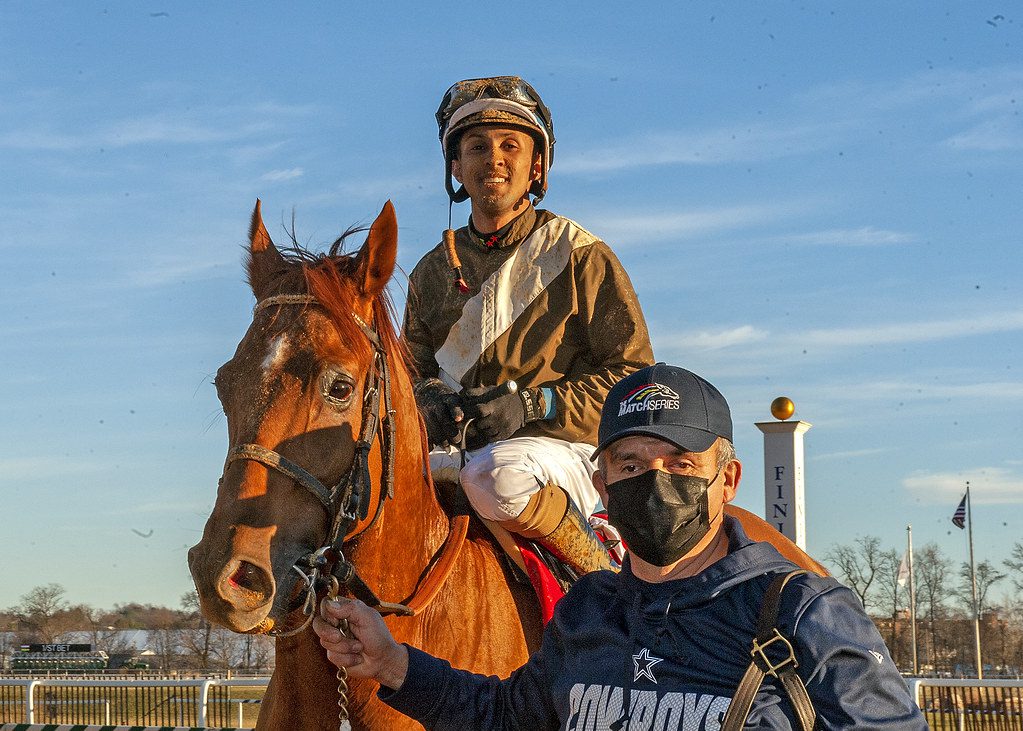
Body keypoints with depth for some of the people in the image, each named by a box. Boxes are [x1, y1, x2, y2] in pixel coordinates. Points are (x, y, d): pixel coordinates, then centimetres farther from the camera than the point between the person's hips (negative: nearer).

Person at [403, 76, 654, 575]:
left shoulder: (579, 255, 2)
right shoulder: (433, 271, 16)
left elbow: (634, 376, -3)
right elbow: (411, 368, 21)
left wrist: (531, 406, -16)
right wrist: (430, 399, -5)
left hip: (560, 447, -4)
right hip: (455, 447, 4)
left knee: (495, 473, -38)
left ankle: (604, 572, -15)